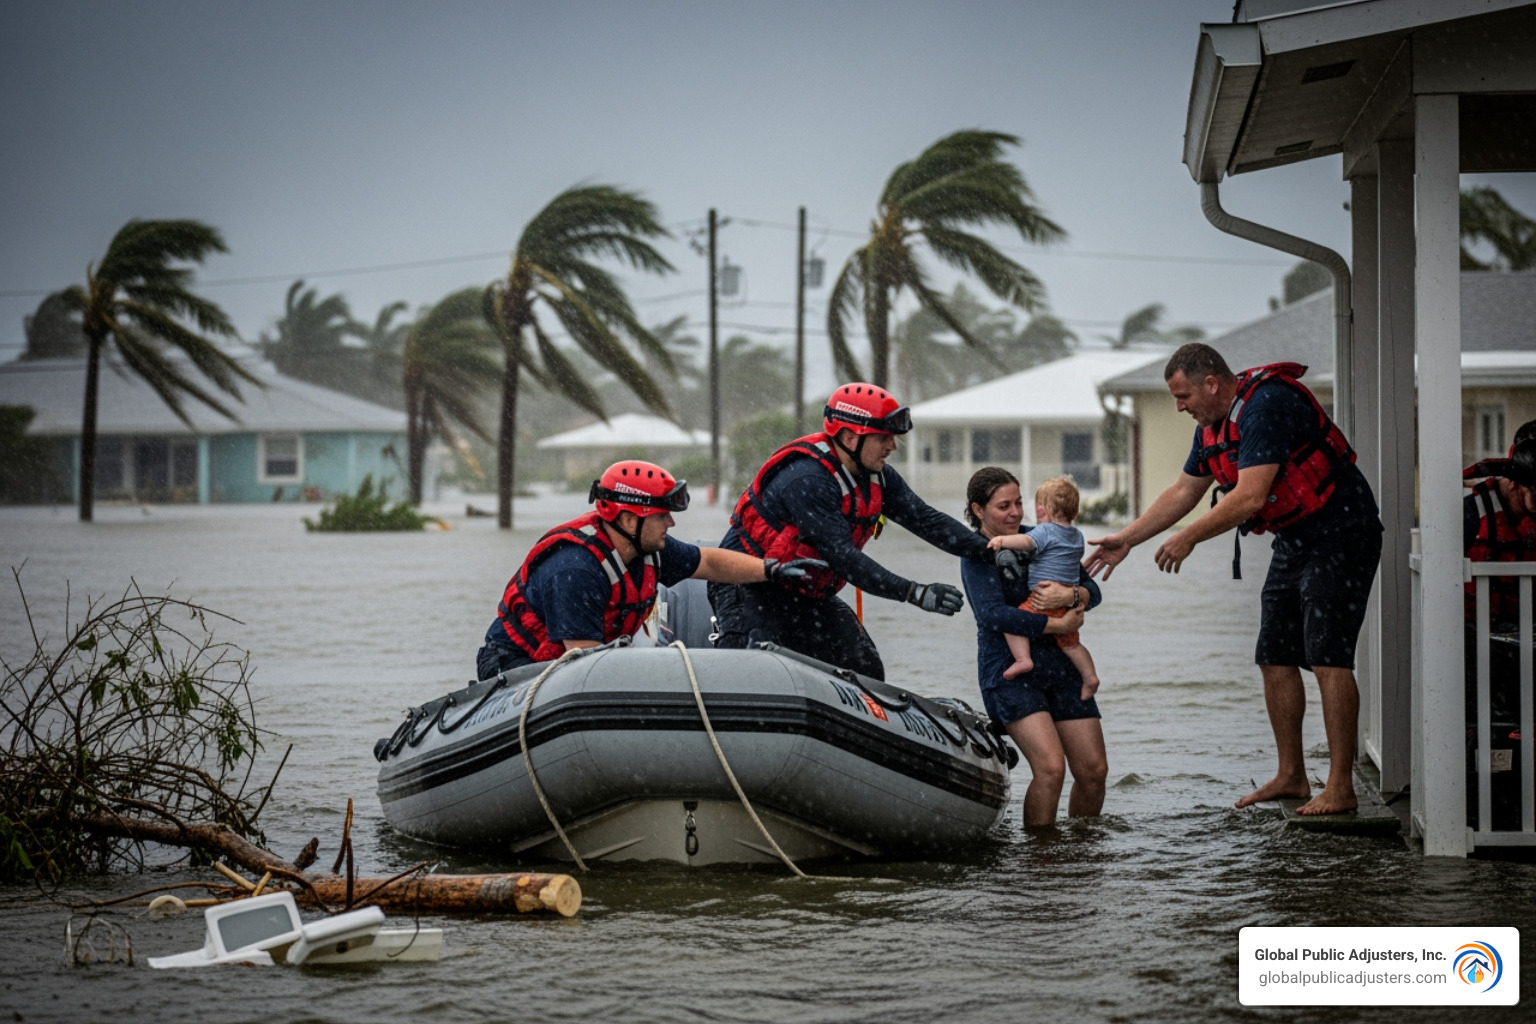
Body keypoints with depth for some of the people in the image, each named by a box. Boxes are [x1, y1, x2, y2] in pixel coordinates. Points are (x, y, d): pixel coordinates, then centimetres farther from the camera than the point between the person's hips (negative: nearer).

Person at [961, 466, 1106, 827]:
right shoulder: (978, 554, -5)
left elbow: (1092, 590, 8)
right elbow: (994, 615, -20)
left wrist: (1070, 596, -16)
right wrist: (1059, 625, -16)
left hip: (1060, 667, 6)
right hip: (1009, 672, -6)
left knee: (1093, 770, 0)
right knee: (1050, 767, -21)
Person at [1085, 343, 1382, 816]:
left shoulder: (1266, 406, -23)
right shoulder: (1214, 423, 8)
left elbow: (1249, 497, -28)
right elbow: (1183, 492, 19)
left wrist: (1188, 538, -18)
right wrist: (1126, 540, 17)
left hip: (1340, 534, -10)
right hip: (1294, 542, 10)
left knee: (1328, 660, -14)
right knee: (1276, 660, 8)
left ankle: (1340, 787, -14)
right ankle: (1291, 776, 16)